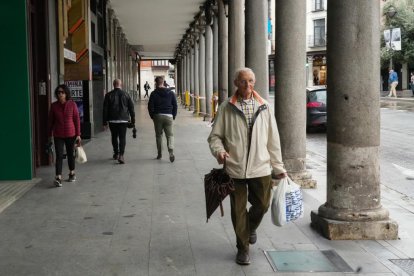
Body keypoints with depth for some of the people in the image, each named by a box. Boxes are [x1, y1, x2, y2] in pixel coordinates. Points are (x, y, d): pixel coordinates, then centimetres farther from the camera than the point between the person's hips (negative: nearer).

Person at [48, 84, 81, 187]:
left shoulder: (72, 104, -4)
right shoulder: (54, 106, -1)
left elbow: (77, 119, -2)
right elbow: (50, 121, 6)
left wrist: (78, 134, -3)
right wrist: (50, 135, 6)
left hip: (70, 134, 0)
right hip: (58, 135, 0)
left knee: (70, 154, 14)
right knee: (59, 156, -7)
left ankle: (72, 173, 32)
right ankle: (58, 178, -11)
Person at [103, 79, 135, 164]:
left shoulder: (108, 95, -2)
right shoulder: (126, 95, -1)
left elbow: (105, 109, -2)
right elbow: (131, 108, 2)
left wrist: (105, 122, 3)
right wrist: (133, 120, 10)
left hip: (112, 120, 1)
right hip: (123, 120, -1)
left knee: (114, 137, 17)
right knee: (122, 137, 1)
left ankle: (116, 154, 30)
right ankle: (121, 155, -12)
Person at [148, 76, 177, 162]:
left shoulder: (154, 93, -2)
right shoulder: (171, 93, 5)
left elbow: (150, 106, -3)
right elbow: (175, 105, 7)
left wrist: (152, 116, 9)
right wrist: (173, 116, 14)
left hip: (157, 116, -1)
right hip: (168, 116, 1)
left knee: (158, 135, 11)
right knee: (170, 135, 1)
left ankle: (159, 154, 16)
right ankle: (171, 152, -20)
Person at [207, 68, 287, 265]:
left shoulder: (264, 107, 4)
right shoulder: (226, 108, -2)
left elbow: (273, 139, 8)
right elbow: (215, 136, 2)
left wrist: (278, 167, 9)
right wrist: (219, 150, -19)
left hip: (260, 167, 2)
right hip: (235, 168, -2)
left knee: (262, 205, 10)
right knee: (238, 210, 7)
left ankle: (251, 228, 43)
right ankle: (243, 248, 25)